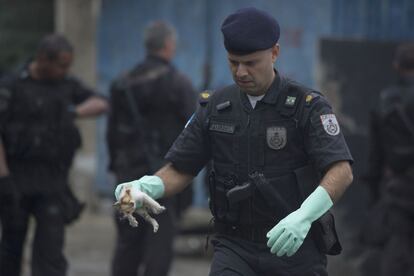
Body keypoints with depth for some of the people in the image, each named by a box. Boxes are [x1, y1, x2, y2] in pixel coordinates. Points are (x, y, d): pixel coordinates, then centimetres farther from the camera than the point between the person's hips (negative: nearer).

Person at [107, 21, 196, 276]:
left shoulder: (124, 83, 9)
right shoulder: (178, 83, -8)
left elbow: (113, 130, 13)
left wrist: (117, 165, 18)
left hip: (129, 171, 5)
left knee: (128, 239, 12)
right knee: (160, 240, -2)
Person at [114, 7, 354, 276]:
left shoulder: (308, 106, -7)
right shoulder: (216, 108, 6)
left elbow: (341, 171, -18)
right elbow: (180, 170, 10)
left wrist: (304, 215, -35)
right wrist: (145, 187, -13)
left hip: (296, 247, -2)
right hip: (235, 246, 2)